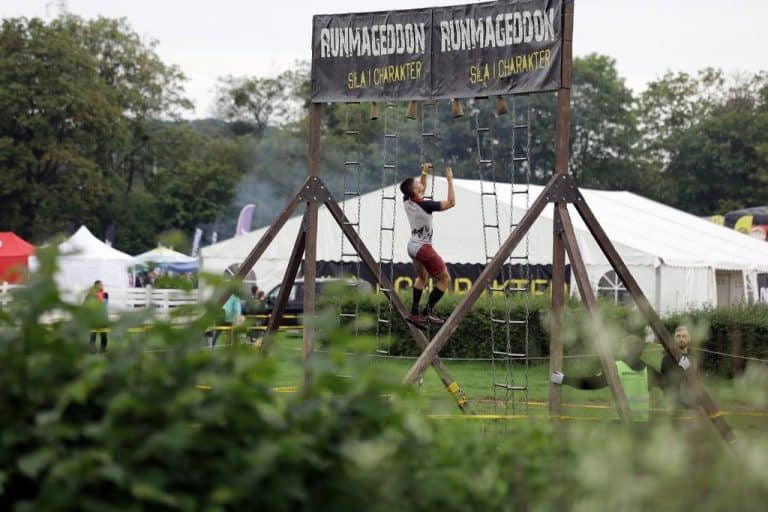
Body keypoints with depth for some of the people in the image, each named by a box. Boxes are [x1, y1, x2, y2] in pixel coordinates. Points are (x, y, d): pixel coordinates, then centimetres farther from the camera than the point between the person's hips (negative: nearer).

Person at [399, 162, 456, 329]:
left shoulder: (407, 201, -5)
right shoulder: (424, 205, -26)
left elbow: (421, 190, 19)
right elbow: (451, 203, -19)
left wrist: (424, 174, 10)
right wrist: (450, 180, -15)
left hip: (412, 246, 8)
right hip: (423, 248, -8)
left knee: (422, 278, 28)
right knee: (445, 279, 3)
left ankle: (414, 313, 27)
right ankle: (427, 313, -2)